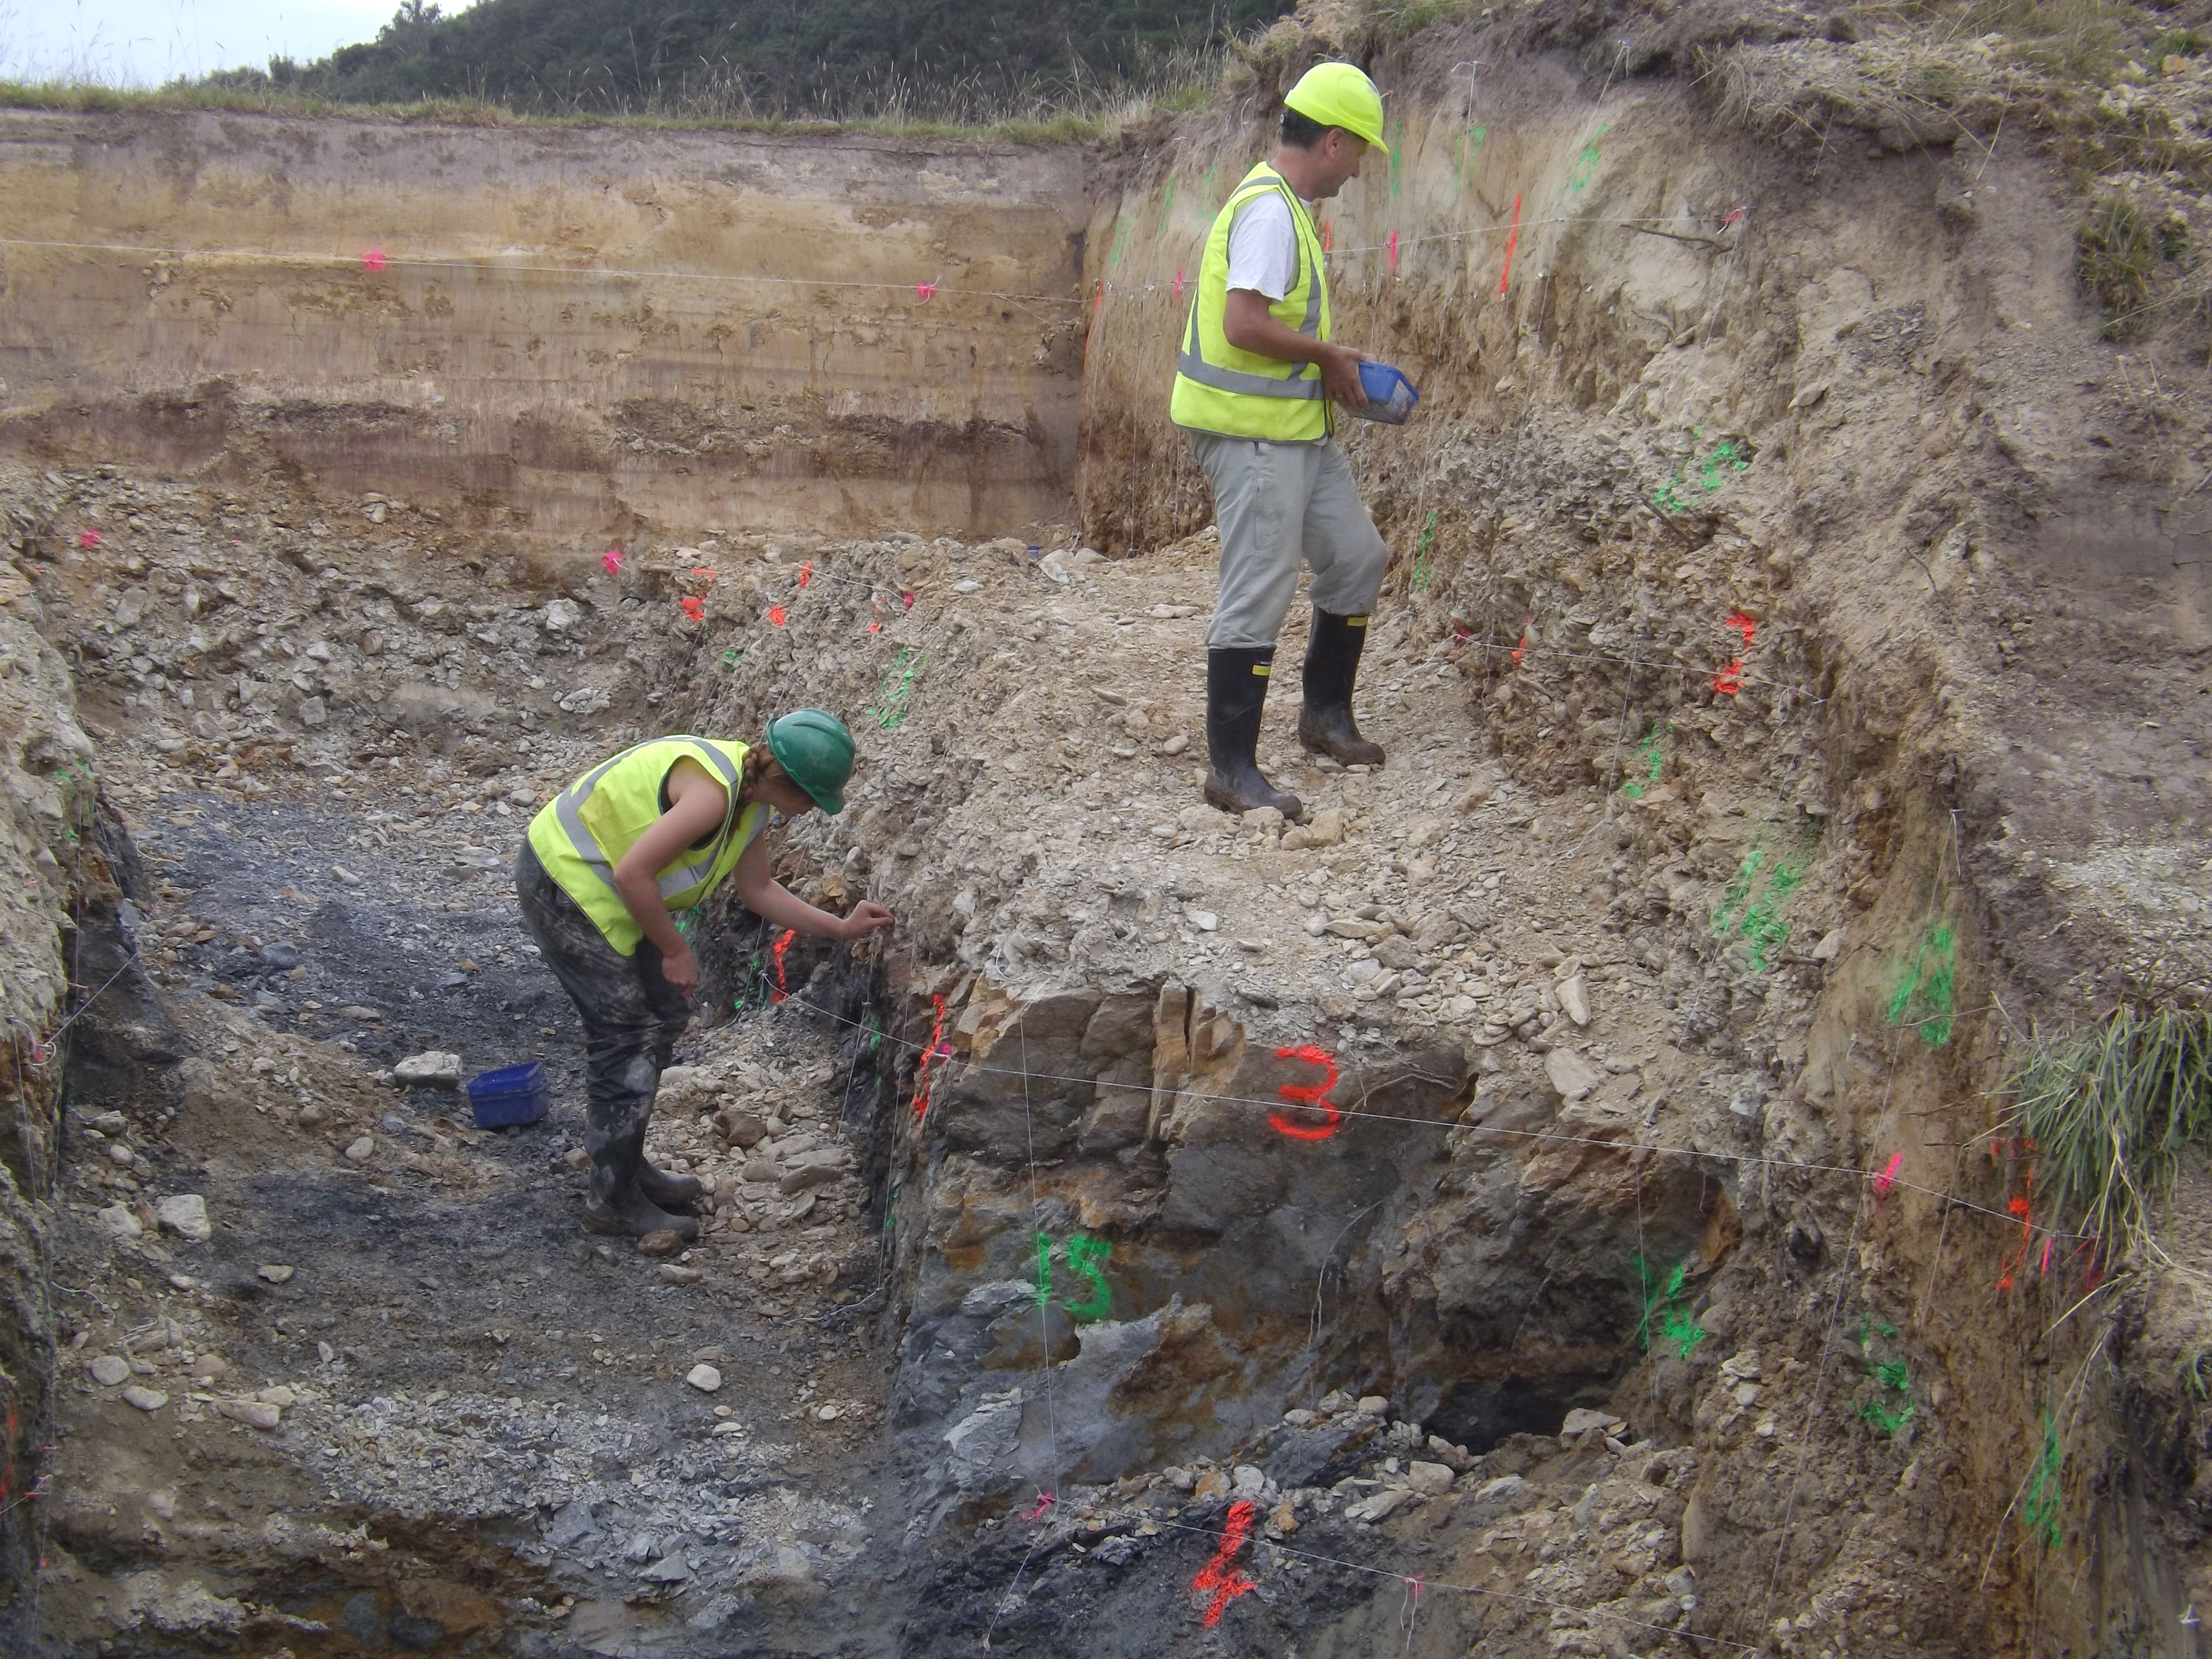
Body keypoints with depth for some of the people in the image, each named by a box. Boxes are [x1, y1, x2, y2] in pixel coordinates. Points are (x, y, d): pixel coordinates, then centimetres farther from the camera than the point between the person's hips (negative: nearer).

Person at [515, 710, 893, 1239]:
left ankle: (626, 1168, 27)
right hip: (563, 882, -10)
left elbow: (758, 891, 14)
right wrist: (676, 951, -16)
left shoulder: (752, 800, 3)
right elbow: (633, 874, -29)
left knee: (664, 1015, 14)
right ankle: (614, 1202, 4)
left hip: (602, 888, 10)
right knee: (624, 1035, -6)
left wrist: (841, 927, 11)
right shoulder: (712, 792, -28)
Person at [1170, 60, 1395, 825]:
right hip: (1253, 432, -10)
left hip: (1298, 428, 10)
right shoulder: (1269, 211, -18)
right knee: (1258, 594, -7)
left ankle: (1326, 713, 32)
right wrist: (1330, 354, -14)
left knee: (1357, 558, 17)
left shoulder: (1287, 206, 14)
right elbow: (1244, 324, -26)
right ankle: (1231, 769, 0)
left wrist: (1330, 365, 10)